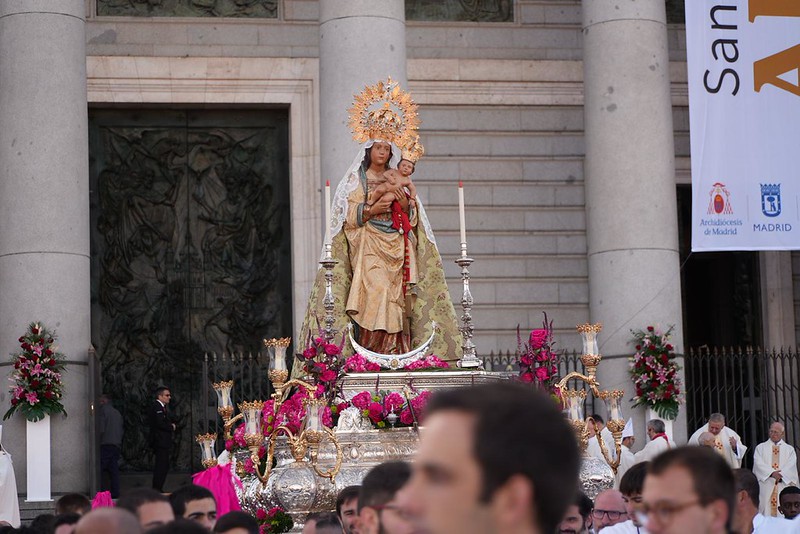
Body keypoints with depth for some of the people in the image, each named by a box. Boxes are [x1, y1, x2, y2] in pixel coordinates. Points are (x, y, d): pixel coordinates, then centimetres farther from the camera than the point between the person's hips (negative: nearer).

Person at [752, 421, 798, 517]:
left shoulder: (789, 449, 15)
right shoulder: (760, 448, 13)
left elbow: (791, 466, 0)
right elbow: (759, 464, -2)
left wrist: (781, 475, -16)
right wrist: (772, 473, -17)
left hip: (783, 485, 0)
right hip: (766, 486, 0)